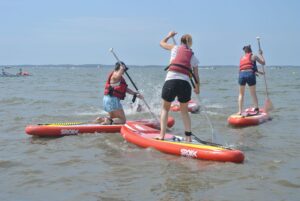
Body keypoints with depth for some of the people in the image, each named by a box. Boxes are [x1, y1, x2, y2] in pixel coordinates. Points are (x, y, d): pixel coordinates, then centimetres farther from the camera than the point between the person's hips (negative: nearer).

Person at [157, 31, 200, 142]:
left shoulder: (175, 48, 13)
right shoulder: (193, 57, 15)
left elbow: (162, 43, 31)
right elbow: (196, 76, 14)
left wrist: (169, 35, 49)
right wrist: (197, 88, 30)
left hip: (170, 82, -1)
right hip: (185, 84, 1)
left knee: (165, 108, 17)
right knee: (184, 111, 21)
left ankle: (162, 135, 8)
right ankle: (188, 136, 13)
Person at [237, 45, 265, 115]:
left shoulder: (242, 58, 26)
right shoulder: (253, 56, 10)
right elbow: (263, 62, 13)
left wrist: (257, 72, 38)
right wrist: (260, 54, 26)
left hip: (241, 74, 4)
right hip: (250, 75, -3)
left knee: (241, 94, 16)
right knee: (253, 93, 10)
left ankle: (240, 111, 9)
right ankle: (256, 108, 2)